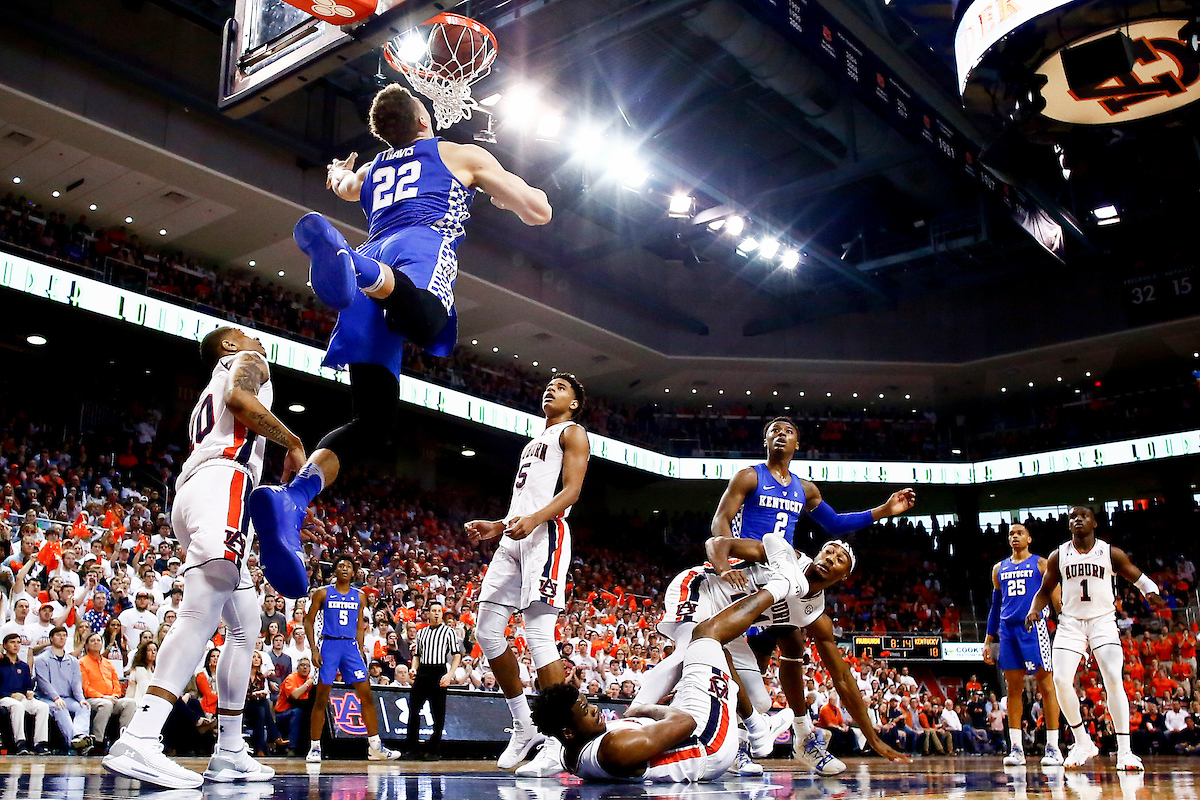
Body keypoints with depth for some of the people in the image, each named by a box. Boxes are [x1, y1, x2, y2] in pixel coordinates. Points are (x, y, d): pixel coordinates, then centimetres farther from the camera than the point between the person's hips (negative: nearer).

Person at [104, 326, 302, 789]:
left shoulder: (206, 398, 38)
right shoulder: (246, 362, 14)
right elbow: (240, 399, -10)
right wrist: (292, 442, -3)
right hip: (225, 482, -10)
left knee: (244, 629, 13)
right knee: (203, 611, -26)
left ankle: (229, 753, 12)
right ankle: (138, 740, -41)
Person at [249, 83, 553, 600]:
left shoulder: (371, 171, 40)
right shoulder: (461, 155, 28)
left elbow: (341, 185, 66)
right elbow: (539, 212, 29)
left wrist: (338, 172, 89)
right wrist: (503, 198, 49)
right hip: (423, 245, -4)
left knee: (372, 422, -3)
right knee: (423, 320, -41)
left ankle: (291, 498, -27)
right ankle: (344, 260, -71)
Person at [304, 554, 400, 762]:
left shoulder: (360, 596, 11)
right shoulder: (323, 593, 2)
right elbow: (309, 621, 3)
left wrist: (360, 652, 9)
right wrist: (314, 649, -6)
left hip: (351, 646, 3)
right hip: (329, 645, -3)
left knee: (367, 695, -2)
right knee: (321, 698, -1)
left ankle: (375, 747, 2)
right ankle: (314, 748, 10)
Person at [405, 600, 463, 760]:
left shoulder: (448, 631, 3)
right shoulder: (421, 632, 17)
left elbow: (457, 655, -1)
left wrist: (449, 674, -14)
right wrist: (414, 669, 4)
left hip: (439, 673, -4)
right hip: (422, 673, 4)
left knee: (438, 714, -2)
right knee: (413, 710, 1)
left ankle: (432, 750, 5)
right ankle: (412, 748, 10)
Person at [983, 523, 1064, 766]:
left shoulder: (1041, 564, 5)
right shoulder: (999, 569, 18)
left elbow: (1057, 599, 0)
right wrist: (988, 641, 17)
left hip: (1034, 627, -4)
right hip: (1008, 629, 4)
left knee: (1046, 686, -5)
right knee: (1013, 688, 4)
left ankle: (1053, 748, 0)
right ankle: (1016, 749, 7)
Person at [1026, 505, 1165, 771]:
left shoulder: (1111, 553, -1)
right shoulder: (1058, 556, 3)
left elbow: (1138, 577, 6)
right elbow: (1045, 590, 12)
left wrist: (1151, 592, -17)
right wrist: (1034, 609, -7)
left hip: (1103, 622, -2)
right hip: (1070, 623, 2)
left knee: (1113, 680, -18)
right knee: (1061, 681, -11)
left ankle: (1124, 750, -10)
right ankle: (1083, 743, 7)